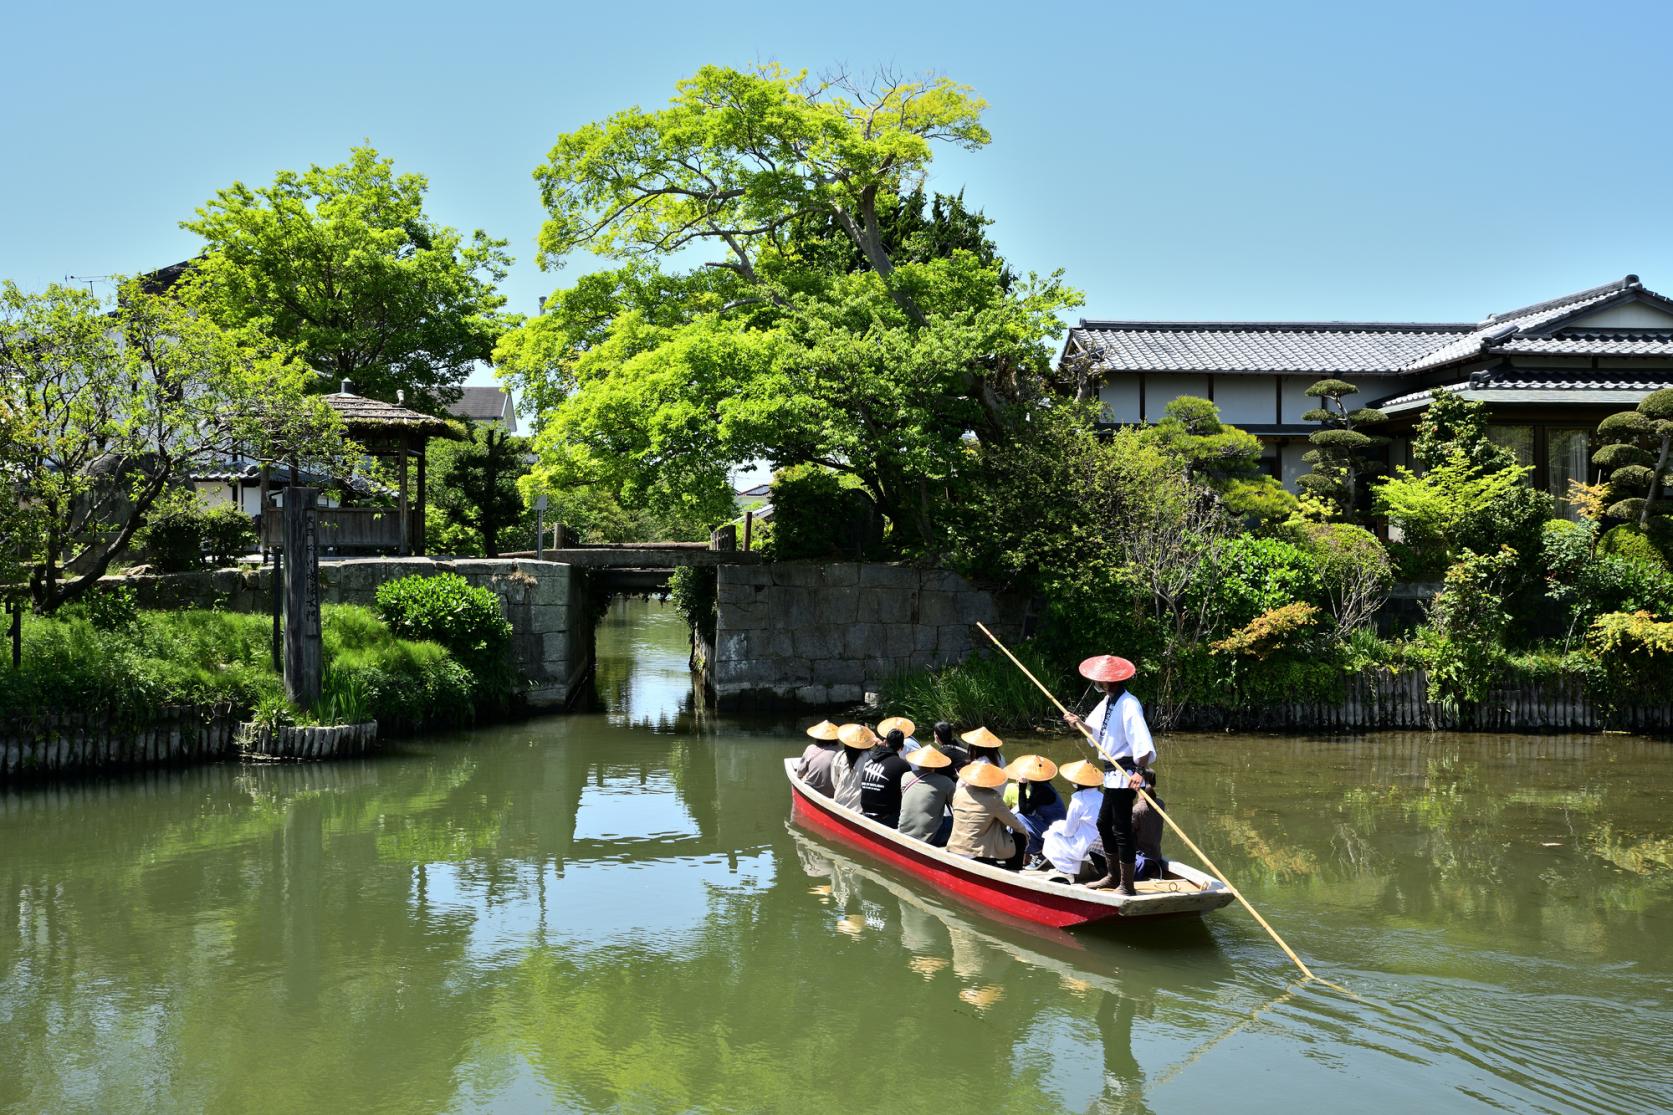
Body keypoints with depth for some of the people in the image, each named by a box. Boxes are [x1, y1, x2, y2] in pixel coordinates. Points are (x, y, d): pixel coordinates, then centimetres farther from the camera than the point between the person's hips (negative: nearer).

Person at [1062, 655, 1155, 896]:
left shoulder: (1128, 704, -20)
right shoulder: (1107, 702, 10)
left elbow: (1143, 742, -28)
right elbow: (1095, 730, 20)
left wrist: (1139, 771, -37)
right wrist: (1079, 723, 0)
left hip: (1124, 775, -11)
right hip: (1112, 774, 11)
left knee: (1121, 829, -6)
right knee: (1104, 824, 21)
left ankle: (1127, 886, 2)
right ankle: (1114, 876, 35)